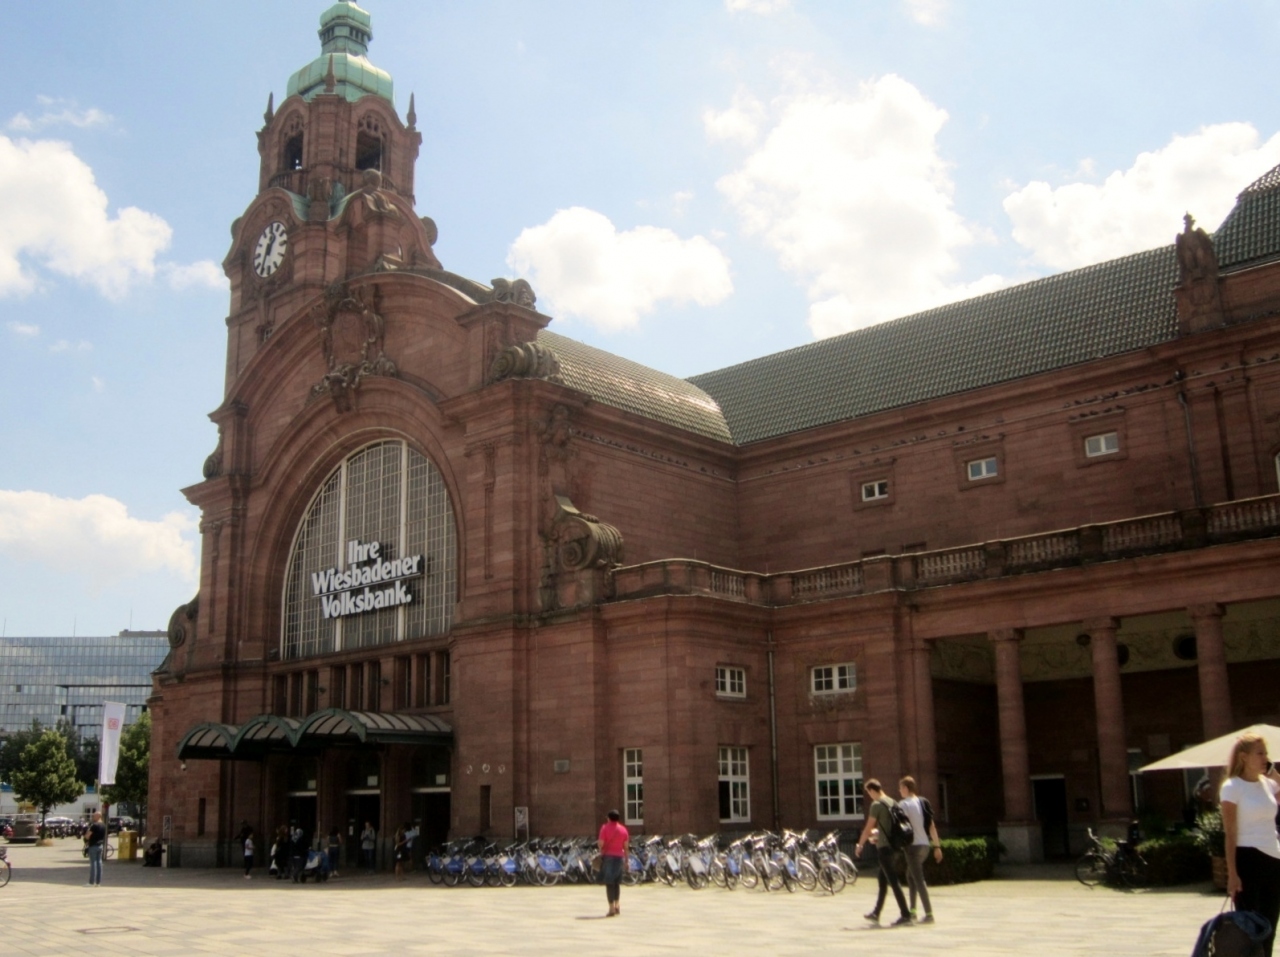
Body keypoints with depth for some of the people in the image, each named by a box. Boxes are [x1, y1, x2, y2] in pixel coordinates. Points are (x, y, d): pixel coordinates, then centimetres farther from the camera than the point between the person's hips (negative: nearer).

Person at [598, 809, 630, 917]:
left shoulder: (605, 828, -5)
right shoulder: (623, 829, 5)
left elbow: (601, 844, -9)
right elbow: (625, 846, 5)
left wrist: (600, 854, 7)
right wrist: (626, 860, 10)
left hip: (608, 856, -4)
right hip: (619, 857, 4)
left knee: (609, 883, -1)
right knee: (617, 882, 19)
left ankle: (612, 908, -5)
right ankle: (617, 906, 25)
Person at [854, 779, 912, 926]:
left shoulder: (876, 805, -12)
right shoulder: (893, 802, 11)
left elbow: (868, 829, -11)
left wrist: (859, 845, 1)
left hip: (884, 847, -8)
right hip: (894, 846, 8)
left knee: (893, 881, -7)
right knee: (882, 878, 16)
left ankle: (905, 915, -9)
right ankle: (876, 913, 23)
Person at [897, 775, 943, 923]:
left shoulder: (904, 804, -9)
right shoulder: (923, 802, 12)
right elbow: (932, 826, 12)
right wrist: (937, 846, 15)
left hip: (913, 845, -8)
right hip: (925, 844, 8)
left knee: (918, 879, -6)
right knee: (910, 875, 20)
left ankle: (929, 913, -11)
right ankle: (913, 910, 19)